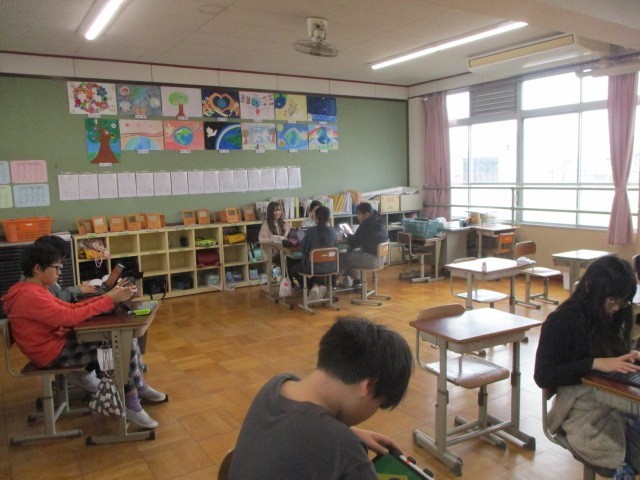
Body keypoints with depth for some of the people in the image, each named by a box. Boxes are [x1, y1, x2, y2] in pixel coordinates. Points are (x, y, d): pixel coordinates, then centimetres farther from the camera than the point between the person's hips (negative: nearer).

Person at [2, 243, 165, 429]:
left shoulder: (33, 291, 11)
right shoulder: (30, 296, -23)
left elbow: (70, 307, 10)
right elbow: (70, 317, -28)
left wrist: (107, 296, -1)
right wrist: (109, 300, -23)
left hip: (60, 342, 10)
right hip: (54, 354, -10)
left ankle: (138, 387, 14)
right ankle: (131, 403, 5)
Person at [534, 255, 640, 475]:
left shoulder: (612, 317, 11)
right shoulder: (562, 322, -9)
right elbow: (543, 376, -13)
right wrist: (595, 363, -21)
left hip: (617, 397, 6)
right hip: (582, 403, -6)